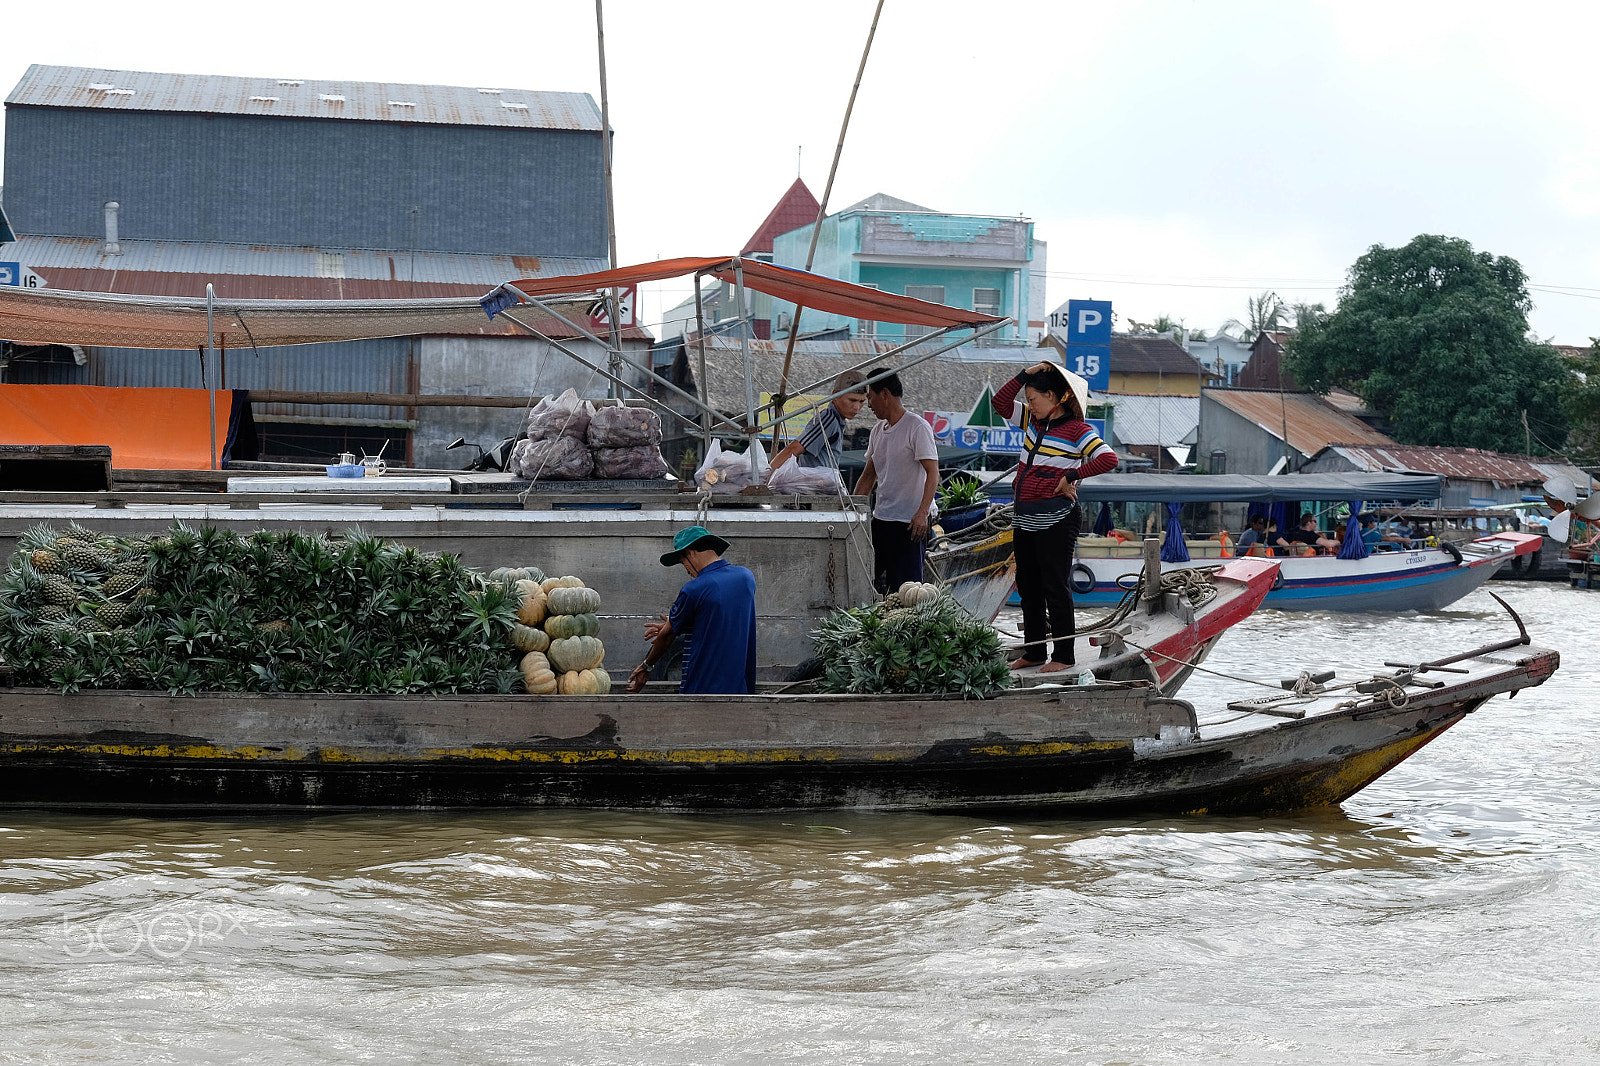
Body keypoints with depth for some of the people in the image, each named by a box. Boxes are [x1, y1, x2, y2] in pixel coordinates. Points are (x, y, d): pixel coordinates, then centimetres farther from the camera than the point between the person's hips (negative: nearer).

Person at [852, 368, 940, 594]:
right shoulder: (878, 431, 14)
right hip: (881, 519, 8)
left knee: (905, 588, -8)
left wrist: (922, 512, -29)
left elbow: (933, 473, -17)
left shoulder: (917, 427, -10)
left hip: (910, 523, -8)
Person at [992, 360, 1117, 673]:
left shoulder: (1077, 430, -9)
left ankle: (1063, 656, 2)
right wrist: (1025, 375, 9)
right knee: (1028, 587, 12)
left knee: (1056, 588, -4)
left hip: (1055, 519, -8)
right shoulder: (1033, 421, 13)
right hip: (1024, 518, 8)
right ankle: (1033, 652, 21)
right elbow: (1001, 402, 19)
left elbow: (1108, 459, -18)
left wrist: (1071, 476, -14)